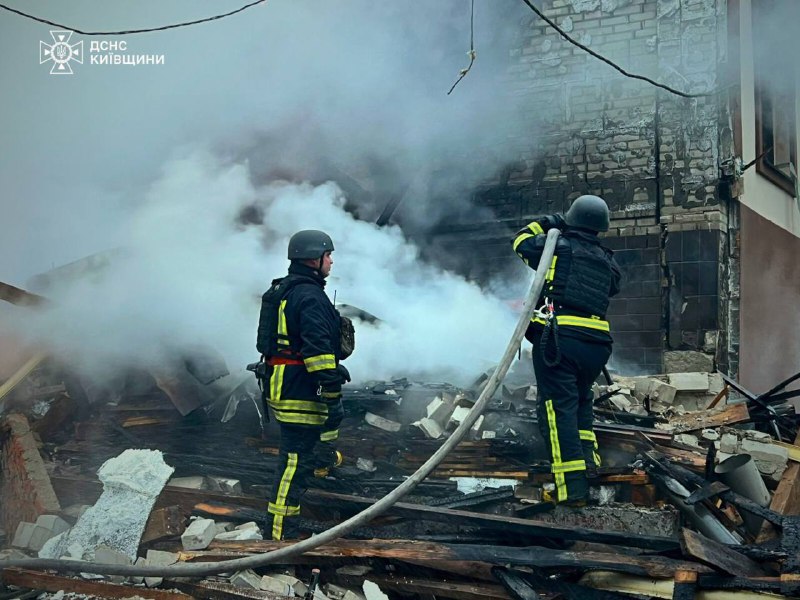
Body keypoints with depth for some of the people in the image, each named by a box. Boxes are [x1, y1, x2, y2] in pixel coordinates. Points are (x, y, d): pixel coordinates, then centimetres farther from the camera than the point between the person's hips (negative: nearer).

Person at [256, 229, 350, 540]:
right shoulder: (309, 296, -18)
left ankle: (323, 458, 62)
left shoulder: (282, 290, 16)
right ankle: (281, 531, -5)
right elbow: (318, 348, -26)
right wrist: (333, 394, -25)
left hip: (280, 383, 11)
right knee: (296, 460, -8)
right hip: (299, 391, -11)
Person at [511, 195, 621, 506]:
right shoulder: (607, 260, 16)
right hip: (596, 342, 5)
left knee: (559, 407, -7)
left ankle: (572, 485, -14)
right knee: (581, 399, 28)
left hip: (558, 336, -5)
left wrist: (543, 224, 30)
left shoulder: (558, 245, 3)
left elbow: (521, 243, 16)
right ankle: (587, 457, 19)